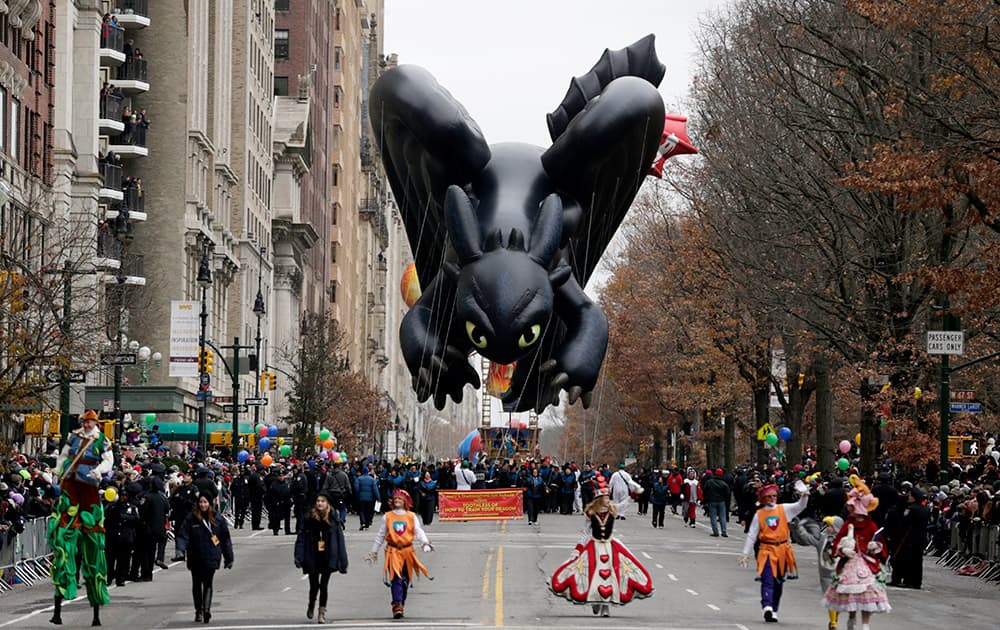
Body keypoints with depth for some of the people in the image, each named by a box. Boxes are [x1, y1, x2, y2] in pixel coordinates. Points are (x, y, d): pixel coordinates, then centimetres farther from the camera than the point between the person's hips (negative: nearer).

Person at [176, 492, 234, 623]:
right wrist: (180, 548, -22)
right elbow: (183, 535, -3)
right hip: (195, 558, 2)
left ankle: (206, 609, -21)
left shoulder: (218, 519, 2)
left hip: (211, 557, -2)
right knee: (197, 584, 9)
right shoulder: (191, 518, 0)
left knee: (207, 584, -11)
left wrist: (229, 558, 9)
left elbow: (225, 539, 8)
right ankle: (198, 611, 17)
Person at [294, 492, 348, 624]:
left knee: (323, 586, -4)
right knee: (314, 585, 8)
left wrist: (343, 561, -2)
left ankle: (322, 613, 8)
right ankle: (311, 606, 37)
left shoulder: (333, 519, -2)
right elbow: (301, 538, -2)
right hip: (313, 557, 1)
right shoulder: (309, 519, -2)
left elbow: (340, 540, 0)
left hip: (328, 558, -1)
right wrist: (299, 557, -10)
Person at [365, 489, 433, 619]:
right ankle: (397, 606, -21)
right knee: (396, 579, -13)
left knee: (405, 580, 8)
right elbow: (380, 535, 13)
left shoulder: (412, 517, 6)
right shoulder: (388, 517, 7)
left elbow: (418, 531, 0)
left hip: (407, 551, 1)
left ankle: (402, 604, 23)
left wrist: (425, 543, -19)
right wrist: (373, 552, 16)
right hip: (393, 551, -1)